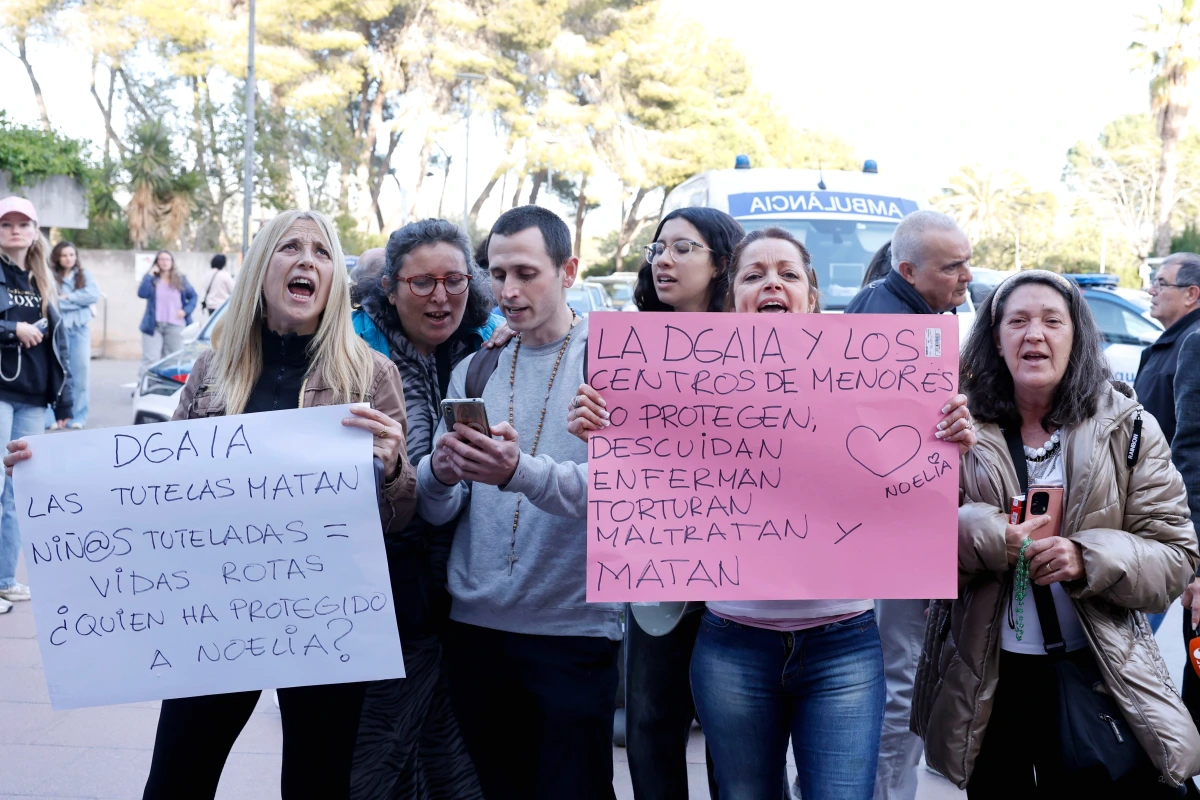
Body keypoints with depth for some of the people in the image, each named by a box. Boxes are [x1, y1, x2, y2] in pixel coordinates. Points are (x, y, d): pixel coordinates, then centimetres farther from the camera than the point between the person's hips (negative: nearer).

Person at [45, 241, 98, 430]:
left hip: (80, 328, 3)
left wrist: (68, 297, -7)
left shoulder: (85, 275, 11)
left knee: (80, 372, 1)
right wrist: (80, 301, -7)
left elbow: (94, 295, -3)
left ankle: (78, 417, 6)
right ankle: (52, 417, -4)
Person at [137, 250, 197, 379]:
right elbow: (142, 293, -12)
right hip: (154, 325, -1)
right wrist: (149, 276, -12)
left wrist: (186, 310, -2)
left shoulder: (180, 279, 10)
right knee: (150, 359, -8)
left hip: (175, 326, 1)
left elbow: (193, 296, 14)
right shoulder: (151, 279, 5)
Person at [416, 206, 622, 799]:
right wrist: (439, 475, -18)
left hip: (574, 632, -4)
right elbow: (437, 511, 5)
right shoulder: (473, 371, 10)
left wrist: (519, 473, -34)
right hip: (475, 626, 4)